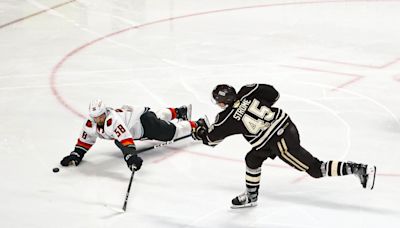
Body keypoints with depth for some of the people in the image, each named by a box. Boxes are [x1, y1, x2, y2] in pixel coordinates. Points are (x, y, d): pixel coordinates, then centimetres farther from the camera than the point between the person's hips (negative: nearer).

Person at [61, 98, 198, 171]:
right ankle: (178, 112, 63)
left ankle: (196, 126, 25)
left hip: (144, 119, -9)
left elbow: (125, 139, -59)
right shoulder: (91, 123, -23)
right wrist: (76, 155, -19)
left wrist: (131, 156, -71)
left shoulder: (113, 120, -45)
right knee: (158, 117, 35)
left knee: (171, 131, 0)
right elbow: (85, 140, -7)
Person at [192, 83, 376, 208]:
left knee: (315, 169, -2)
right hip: (286, 124, 9)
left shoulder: (228, 118, -10)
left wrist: (200, 132, 25)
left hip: (281, 143, -9)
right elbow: (273, 93, 8)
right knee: (252, 159, 20)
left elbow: (211, 138, 4)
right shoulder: (247, 92, 2)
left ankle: (360, 169, -6)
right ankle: (251, 197, 35)